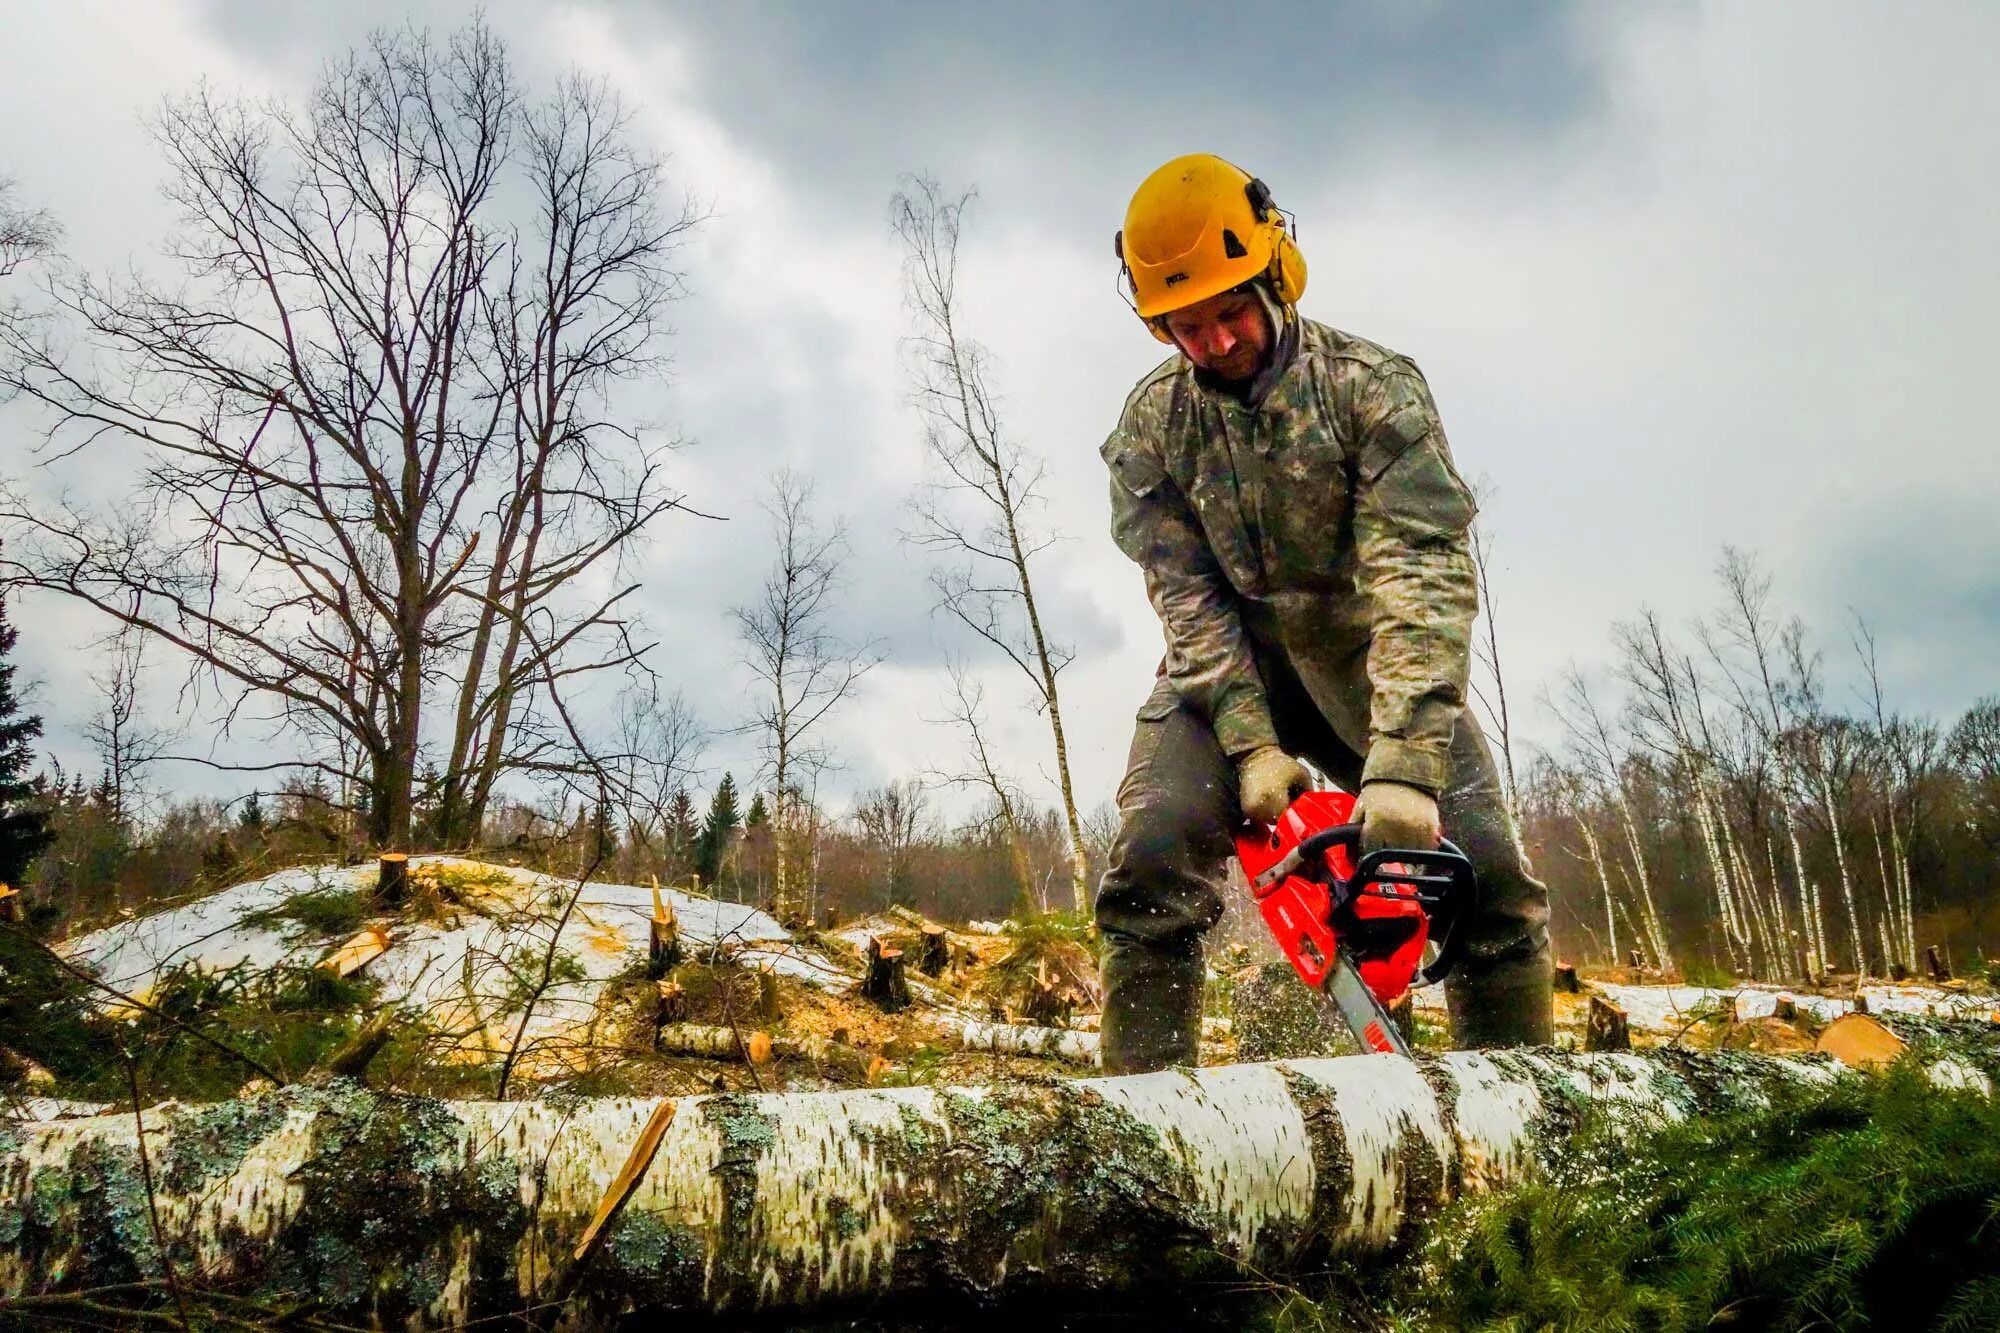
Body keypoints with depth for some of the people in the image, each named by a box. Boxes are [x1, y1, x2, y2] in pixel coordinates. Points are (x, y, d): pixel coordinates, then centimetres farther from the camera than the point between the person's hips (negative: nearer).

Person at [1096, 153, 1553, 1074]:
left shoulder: (1372, 388, -17)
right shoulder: (1151, 429, -8)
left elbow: (1423, 575, -28)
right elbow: (1189, 600, -13)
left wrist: (1404, 764, -39)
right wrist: (1251, 747, -27)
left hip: (1369, 663, -1)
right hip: (1227, 669, 1)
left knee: (1489, 875, -10)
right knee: (1151, 865, -19)